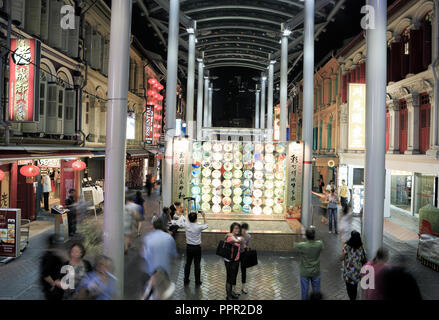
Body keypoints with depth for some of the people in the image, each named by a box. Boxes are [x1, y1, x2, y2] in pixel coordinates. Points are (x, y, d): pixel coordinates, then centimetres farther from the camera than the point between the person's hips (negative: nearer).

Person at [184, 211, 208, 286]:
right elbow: (206, 225, 3)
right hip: (197, 248, -3)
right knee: (197, 265, 5)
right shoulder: (198, 227, -19)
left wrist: (192, 215, 19)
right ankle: (197, 282, 13)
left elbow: (189, 221, 15)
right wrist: (204, 216, 10)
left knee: (188, 263, 15)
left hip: (189, 247, 3)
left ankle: (186, 280, 25)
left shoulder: (187, 225, -11)